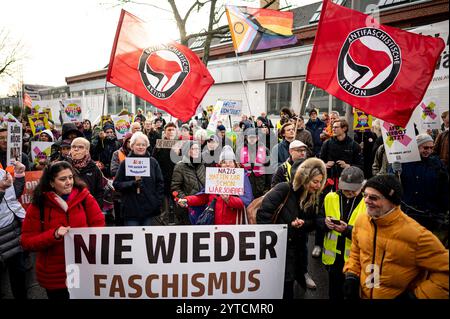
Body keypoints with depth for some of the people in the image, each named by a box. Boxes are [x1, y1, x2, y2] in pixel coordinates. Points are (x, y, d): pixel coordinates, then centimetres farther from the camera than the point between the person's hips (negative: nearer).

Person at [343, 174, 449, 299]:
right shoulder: (361, 220, -8)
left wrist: (416, 295, -17)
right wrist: (351, 275, -3)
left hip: (400, 296, -4)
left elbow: (445, 271, -16)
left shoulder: (415, 234, -25)